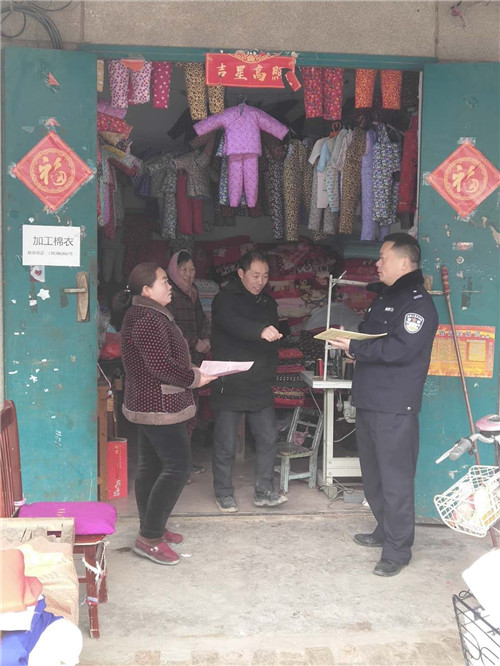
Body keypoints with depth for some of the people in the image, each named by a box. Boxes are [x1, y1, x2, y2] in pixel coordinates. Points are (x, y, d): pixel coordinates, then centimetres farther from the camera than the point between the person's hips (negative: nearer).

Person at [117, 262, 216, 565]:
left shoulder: (149, 315, 14)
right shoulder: (148, 320, -20)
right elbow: (161, 366, -26)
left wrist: (190, 370, 11)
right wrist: (195, 378, -13)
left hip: (148, 405, 11)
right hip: (159, 406, -11)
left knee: (151, 466, 15)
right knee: (178, 467, -8)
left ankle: (152, 528, 26)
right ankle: (149, 538, -3)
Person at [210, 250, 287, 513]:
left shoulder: (267, 302, 12)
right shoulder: (225, 299, -8)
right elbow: (232, 323, -31)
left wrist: (270, 370, 10)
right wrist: (260, 331, -48)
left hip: (260, 386, 6)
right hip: (229, 385, -6)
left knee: (268, 437, 6)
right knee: (226, 444, 2)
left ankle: (264, 491, 18)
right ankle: (223, 493, 17)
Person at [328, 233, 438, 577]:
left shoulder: (419, 303, -12)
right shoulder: (383, 297, 18)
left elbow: (400, 349, -23)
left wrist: (355, 348, -17)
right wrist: (349, 339, 2)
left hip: (395, 409, -9)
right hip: (368, 403, 9)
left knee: (396, 479, -4)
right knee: (373, 475, 18)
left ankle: (398, 550, 6)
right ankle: (385, 530, 34)